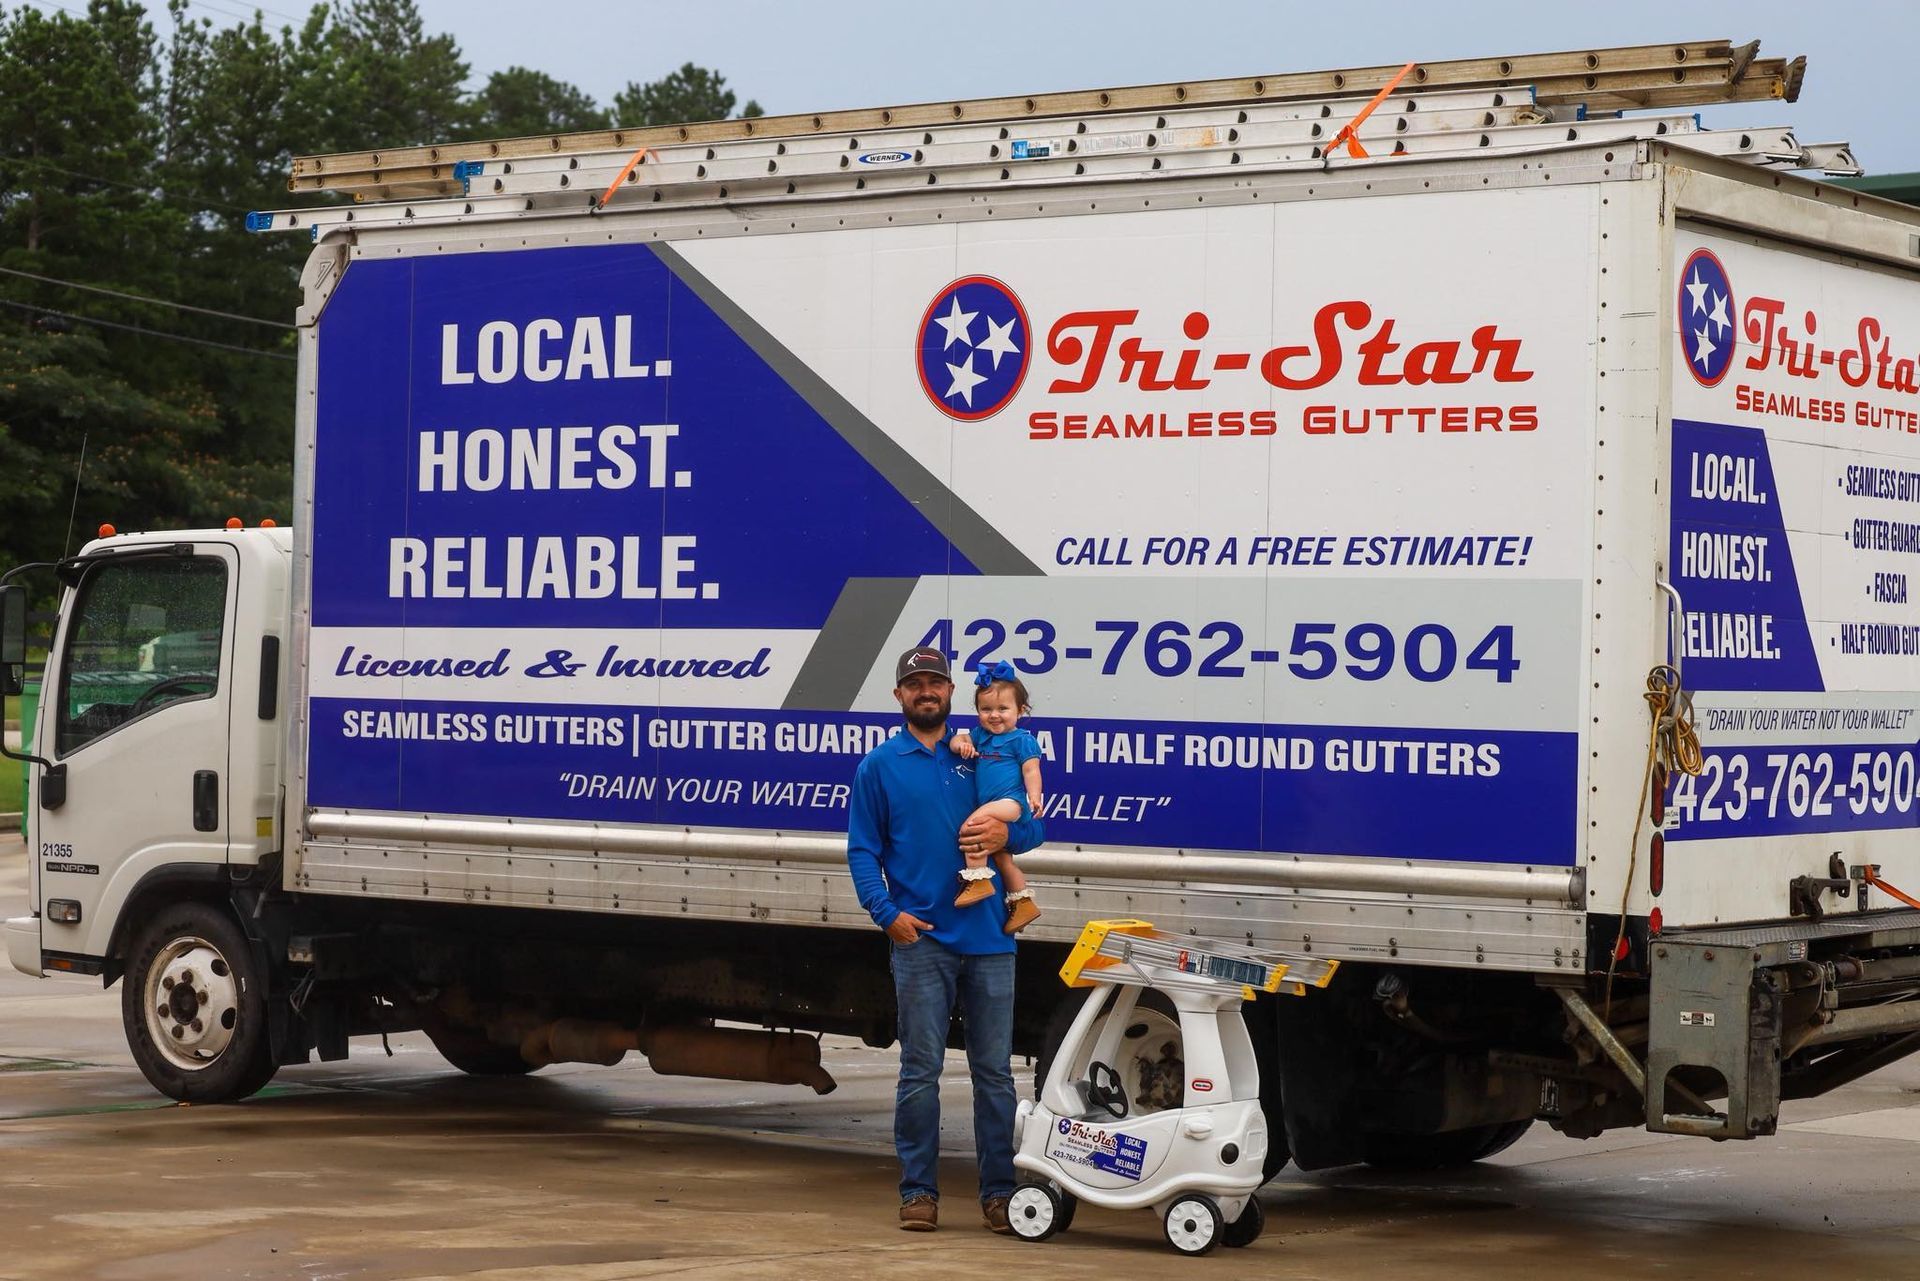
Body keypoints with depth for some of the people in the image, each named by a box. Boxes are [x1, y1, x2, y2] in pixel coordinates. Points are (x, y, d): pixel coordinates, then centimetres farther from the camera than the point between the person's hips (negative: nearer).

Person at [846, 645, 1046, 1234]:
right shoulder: (880, 766, 8)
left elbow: (1035, 825, 13)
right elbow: (863, 851, 4)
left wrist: (1008, 834, -10)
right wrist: (887, 911, -10)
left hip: (989, 938, 2)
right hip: (922, 939, -2)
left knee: (994, 1070, 3)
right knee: (920, 1070, -2)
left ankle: (999, 1191, 8)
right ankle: (919, 1191, 4)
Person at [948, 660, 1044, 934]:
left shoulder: (1022, 740, -3)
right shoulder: (981, 736, 17)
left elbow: (1031, 770, -10)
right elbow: (958, 740, 12)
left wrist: (1034, 797, -24)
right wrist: (960, 743, -12)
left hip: (1011, 802, -9)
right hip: (989, 806, 9)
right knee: (1002, 858, 14)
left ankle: (977, 878, -30)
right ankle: (1022, 903, 24)